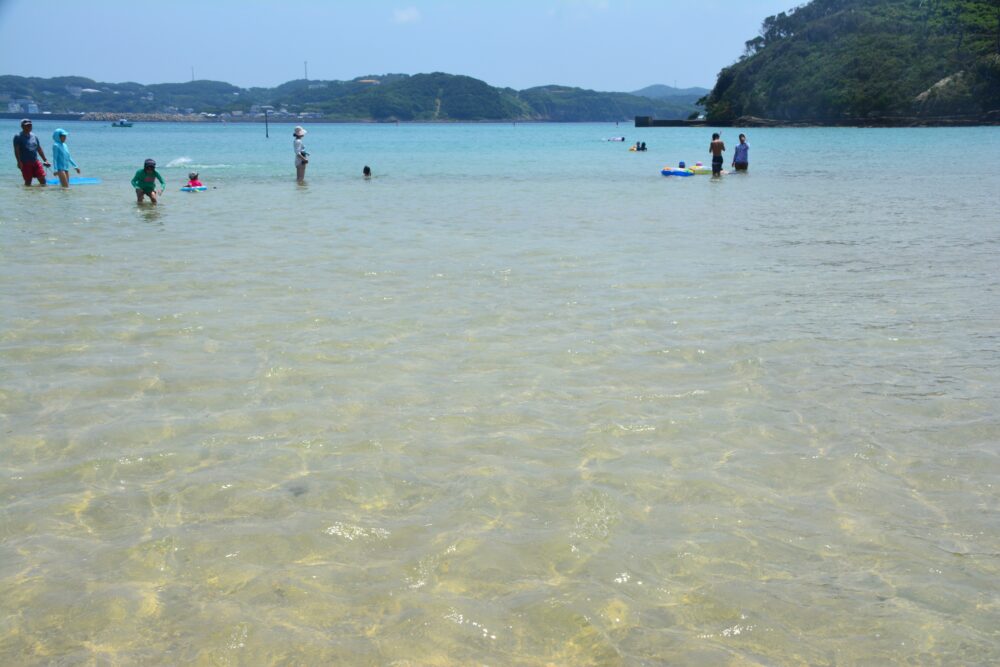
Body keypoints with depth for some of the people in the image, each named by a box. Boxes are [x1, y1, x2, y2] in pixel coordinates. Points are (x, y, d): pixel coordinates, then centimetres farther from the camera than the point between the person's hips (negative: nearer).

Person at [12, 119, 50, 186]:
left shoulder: (34, 136, 15)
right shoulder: (18, 137, -1)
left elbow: (39, 149, 20)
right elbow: (16, 150, -9)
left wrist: (45, 160, 14)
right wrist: (19, 162, -20)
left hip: (36, 162, 5)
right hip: (25, 163, -5)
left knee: (42, 179, -4)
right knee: (28, 182, 0)